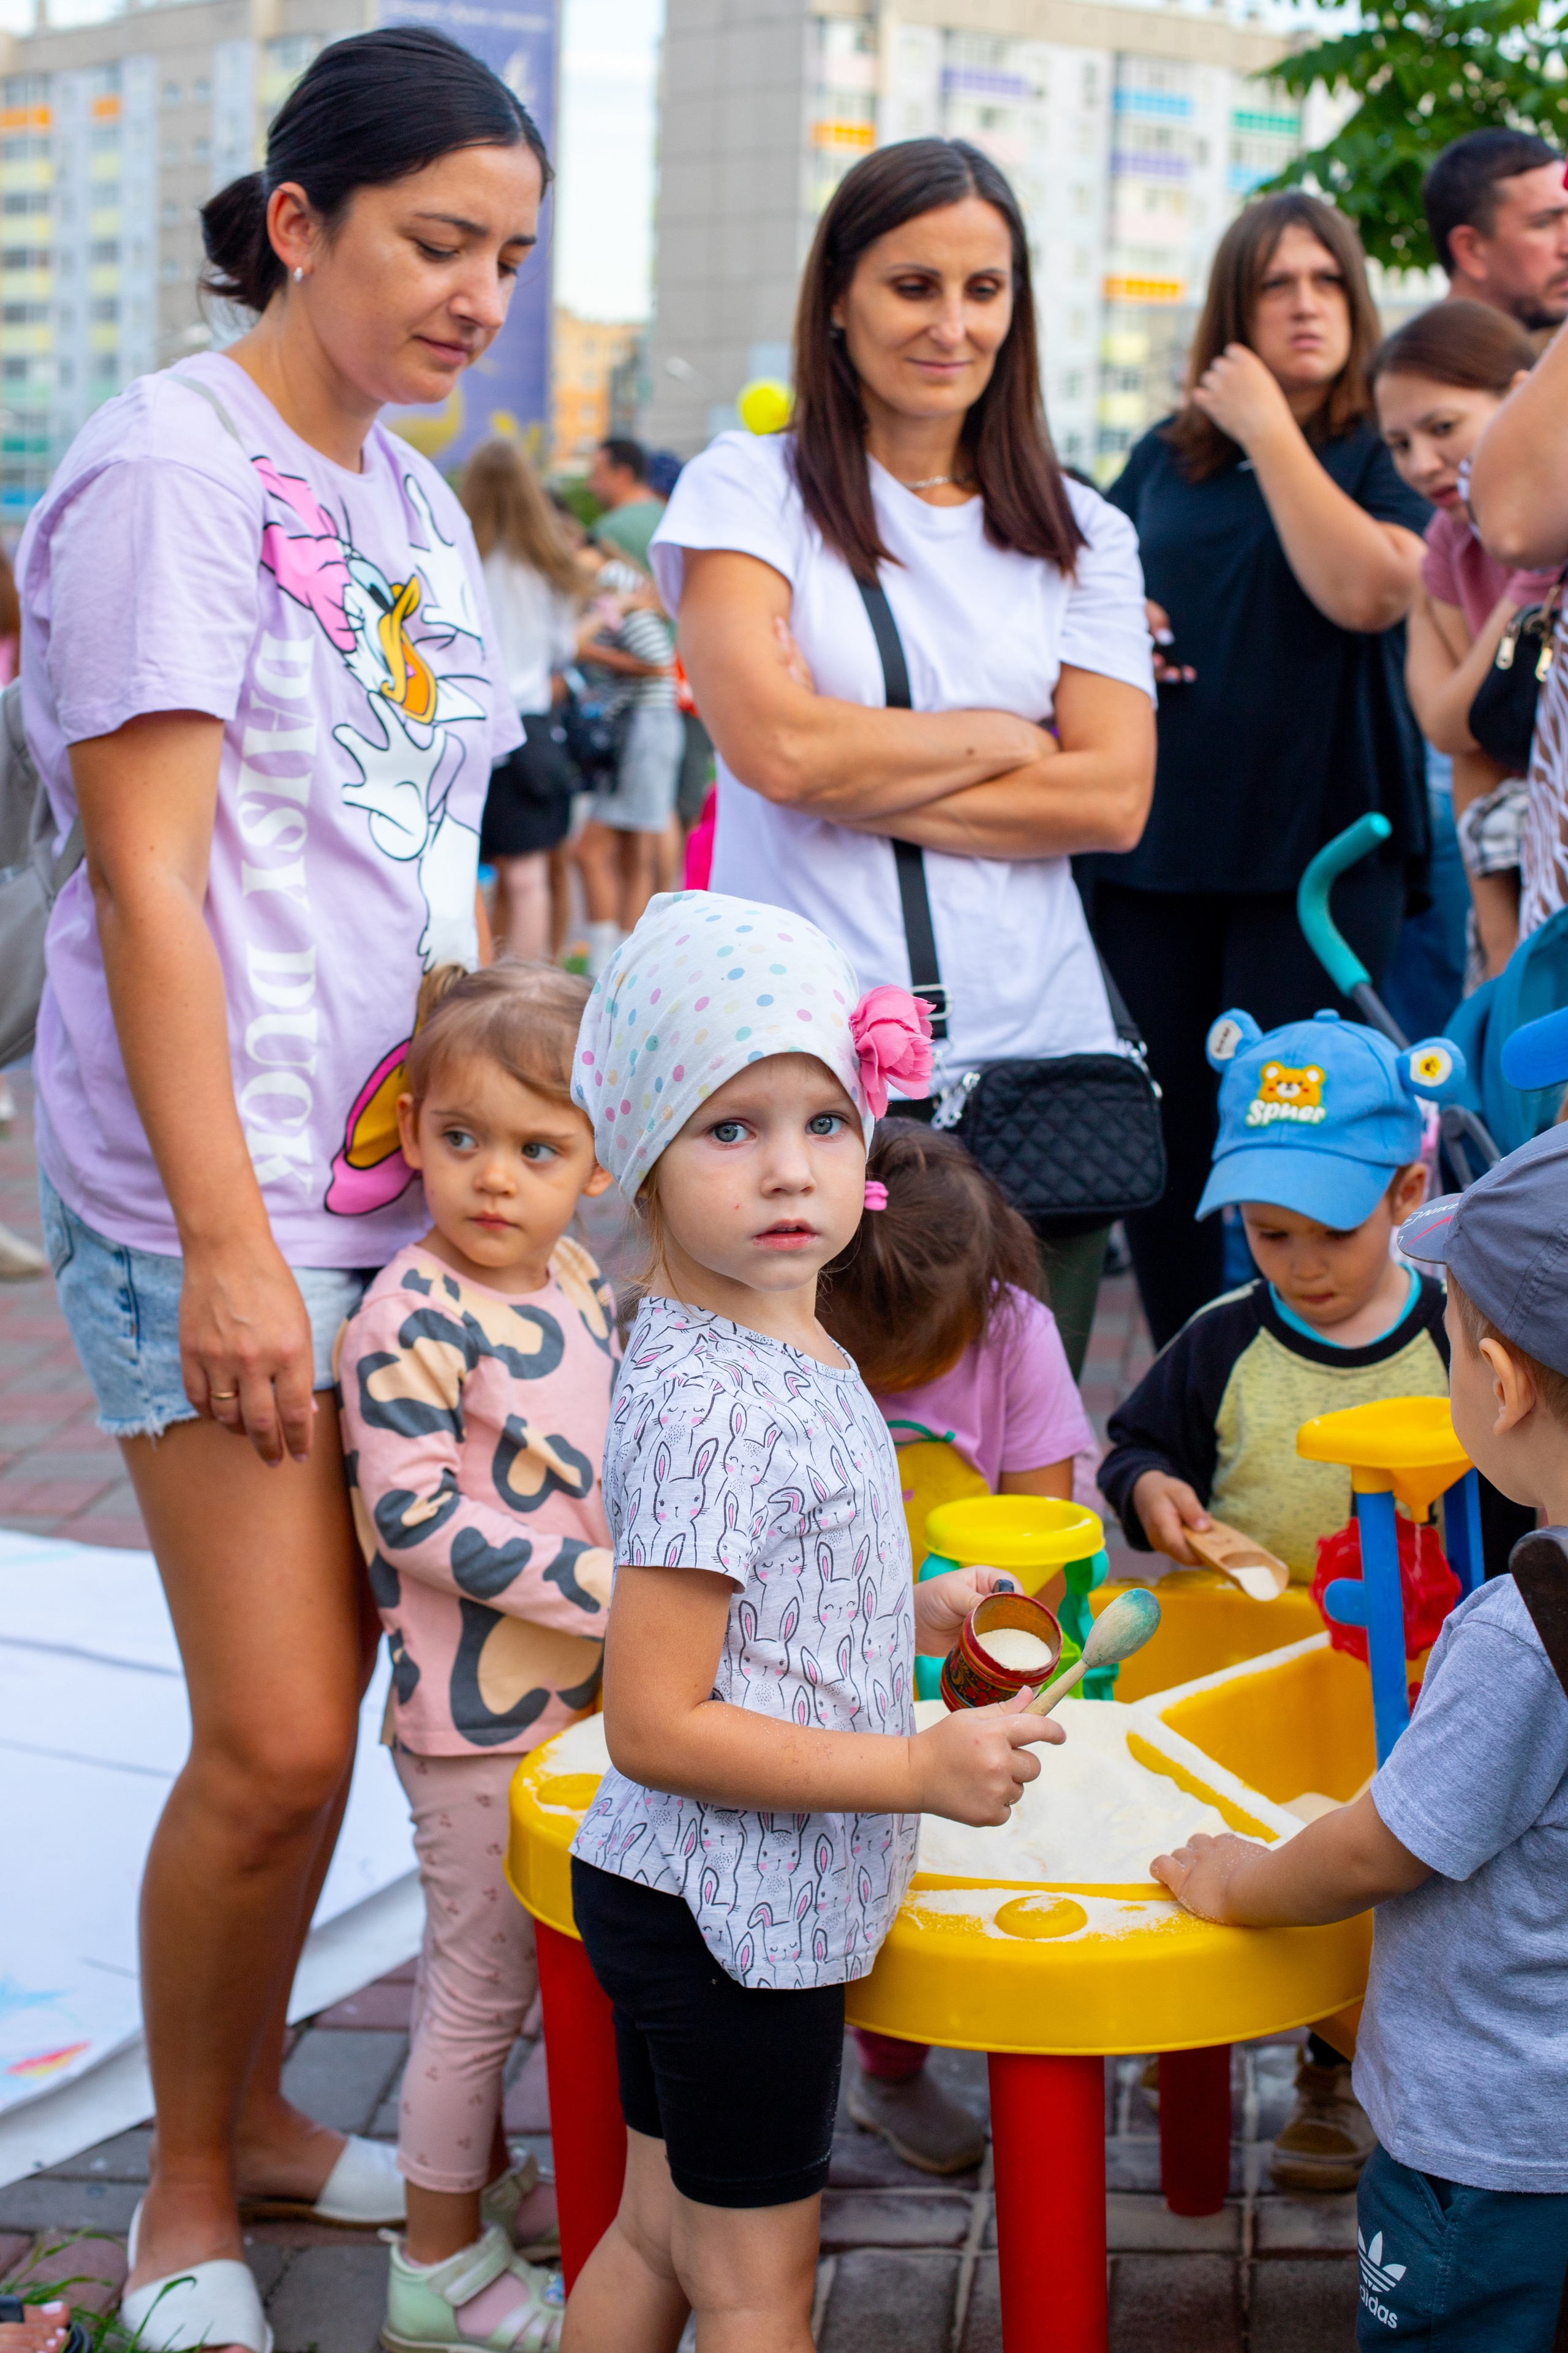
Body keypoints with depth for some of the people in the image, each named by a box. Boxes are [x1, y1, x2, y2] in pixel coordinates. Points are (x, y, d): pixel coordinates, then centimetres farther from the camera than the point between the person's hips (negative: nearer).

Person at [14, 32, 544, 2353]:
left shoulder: (409, 496, 15)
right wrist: (227, 1242, -17)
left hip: (410, 1176, 8)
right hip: (220, 1200, -7)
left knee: (324, 1698, 12)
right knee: (275, 1737, -6)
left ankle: (256, 2112, 30)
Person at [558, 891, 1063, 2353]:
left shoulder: (787, 1351, 4)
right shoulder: (709, 1405, -26)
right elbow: (654, 1726, -26)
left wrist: (913, 1618, 10)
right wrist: (921, 1770, -25)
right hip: (737, 1910, -9)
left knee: (659, 2231, 22)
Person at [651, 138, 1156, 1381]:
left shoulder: (1082, 532, 13)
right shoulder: (747, 488, 4)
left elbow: (1114, 799, 1)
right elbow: (779, 744, -12)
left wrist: (861, 780, -6)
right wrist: (1015, 735, 0)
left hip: (1037, 1056, 3)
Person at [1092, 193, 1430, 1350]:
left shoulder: (1381, 457, 2)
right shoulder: (1166, 459, 12)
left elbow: (1367, 591, -18)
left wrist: (1270, 429, -12)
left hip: (1317, 849, -4)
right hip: (1156, 842, 4)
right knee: (1160, 1144, 7)